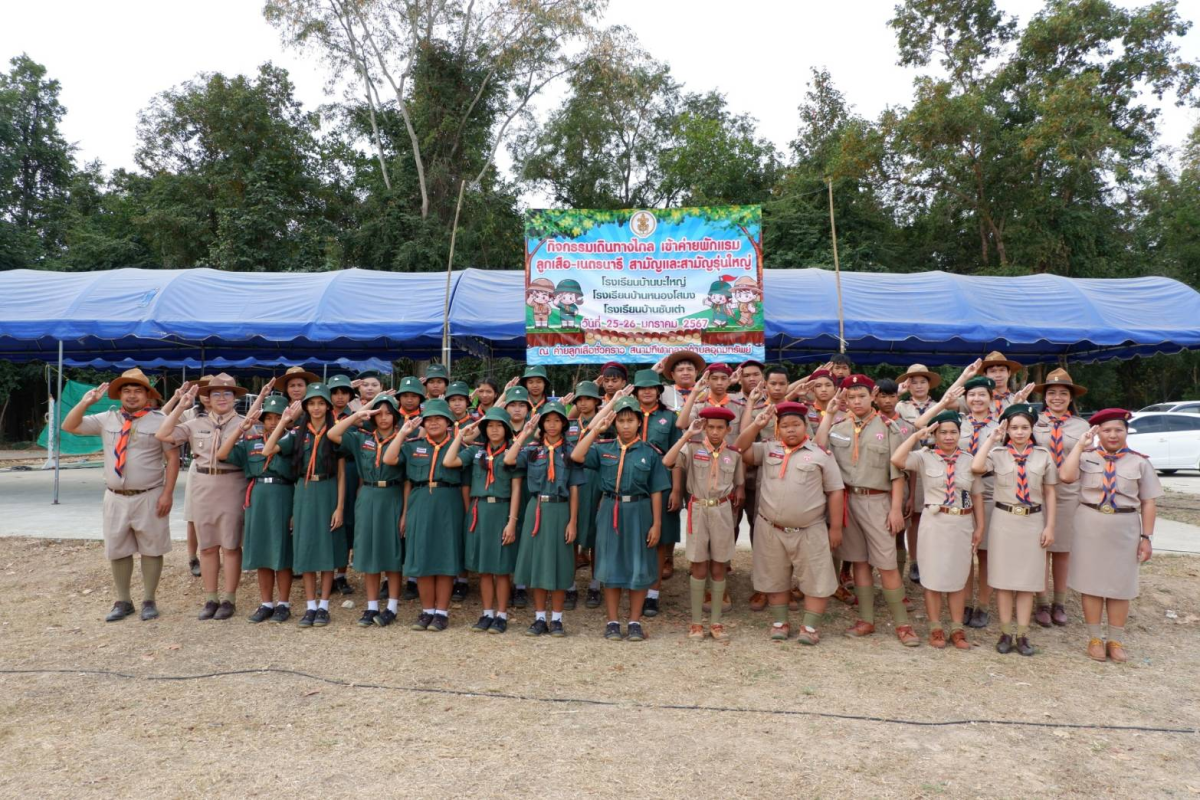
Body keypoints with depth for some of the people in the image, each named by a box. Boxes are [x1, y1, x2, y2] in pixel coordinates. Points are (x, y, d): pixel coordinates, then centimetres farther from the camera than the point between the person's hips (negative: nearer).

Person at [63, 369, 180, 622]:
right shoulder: (106, 419, 7)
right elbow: (69, 426, 7)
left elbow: (173, 457, -8)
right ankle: (123, 601, 27)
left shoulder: (159, 421, -6)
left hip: (149, 497, -4)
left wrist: (167, 493, -13)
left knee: (151, 550, 6)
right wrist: (85, 402, -7)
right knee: (117, 551, 12)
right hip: (115, 498, 4)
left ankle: (149, 601, 19)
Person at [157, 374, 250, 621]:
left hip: (232, 486, -4)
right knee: (207, 546, 10)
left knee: (231, 546, 4)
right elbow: (163, 435, 1)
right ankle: (210, 599, 19)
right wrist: (182, 405, -2)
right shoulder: (197, 424, 10)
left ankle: (229, 600, 13)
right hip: (203, 486, 4)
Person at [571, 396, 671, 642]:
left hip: (639, 512, -1)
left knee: (639, 568, 4)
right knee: (610, 566, 6)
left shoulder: (650, 453, 1)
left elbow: (656, 491, 1)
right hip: (610, 511, 1)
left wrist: (656, 523, -4)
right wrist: (596, 430, -11)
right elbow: (576, 456, -13)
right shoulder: (604, 449, 4)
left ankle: (634, 622, 18)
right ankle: (612, 622, 18)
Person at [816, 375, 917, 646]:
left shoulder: (886, 428, 0)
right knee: (859, 561, 10)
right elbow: (819, 446, -13)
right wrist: (829, 410, -5)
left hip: (876, 501, -3)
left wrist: (896, 508, -8)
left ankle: (902, 624, 7)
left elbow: (897, 471, -1)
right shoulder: (839, 427, 8)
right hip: (847, 499, 3)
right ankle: (866, 620, 19)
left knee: (886, 564, -4)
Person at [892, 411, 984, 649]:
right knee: (933, 576, 4)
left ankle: (958, 629, 22)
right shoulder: (925, 457, -3)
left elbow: (977, 495, 8)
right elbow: (896, 460, -21)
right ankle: (936, 628, 16)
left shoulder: (969, 460, 5)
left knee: (959, 576, 11)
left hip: (963, 523, 3)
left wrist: (980, 527, 5)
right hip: (934, 522, -2)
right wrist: (916, 436, -16)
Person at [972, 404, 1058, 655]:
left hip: (1033, 521, 1)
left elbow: (1049, 493, 7)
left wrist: (1050, 526, 2)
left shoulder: (1044, 455, 4)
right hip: (1004, 520, -1)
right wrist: (992, 438, -15)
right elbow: (976, 467, -23)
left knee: (1028, 578, 7)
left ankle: (1022, 634, 17)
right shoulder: (998, 453, -2)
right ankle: (1005, 632, 16)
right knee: (1004, 577, 5)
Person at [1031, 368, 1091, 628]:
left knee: (1063, 550, 10)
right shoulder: (1034, 422, 0)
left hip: (1069, 495, 1)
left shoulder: (1082, 426, 5)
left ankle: (1060, 603, 24)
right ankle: (1042, 603, 18)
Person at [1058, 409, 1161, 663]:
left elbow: (1148, 502, 3)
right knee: (1091, 581, 7)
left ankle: (1115, 640, 23)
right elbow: (1065, 476, -18)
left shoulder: (1139, 462, 1)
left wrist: (1146, 537, -2)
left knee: (1120, 584, 9)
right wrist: (1080, 444, -11)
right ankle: (1095, 639, 20)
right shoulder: (1087, 457, 0)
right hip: (1090, 526, 0)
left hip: (1125, 528, 1)